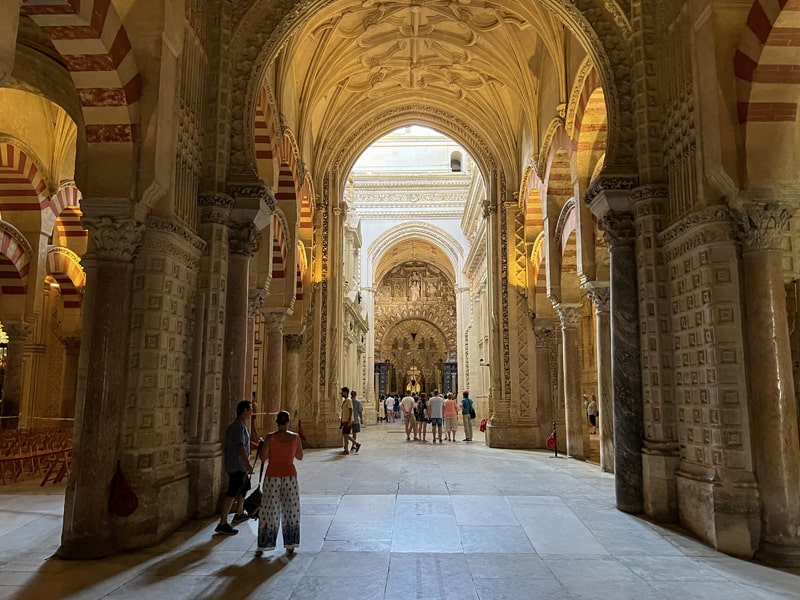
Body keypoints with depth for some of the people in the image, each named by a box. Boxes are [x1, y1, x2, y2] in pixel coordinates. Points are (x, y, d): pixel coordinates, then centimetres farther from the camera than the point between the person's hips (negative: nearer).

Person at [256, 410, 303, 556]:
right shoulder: (296, 437, -3)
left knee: (269, 511, 5)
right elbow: (300, 457, 8)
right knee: (290, 511, 11)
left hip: (272, 476, -1)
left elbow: (263, 457, -8)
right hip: (290, 476, 1)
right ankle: (290, 546, 15)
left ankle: (262, 546, 9)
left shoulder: (270, 437, -9)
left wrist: (262, 445, 9)